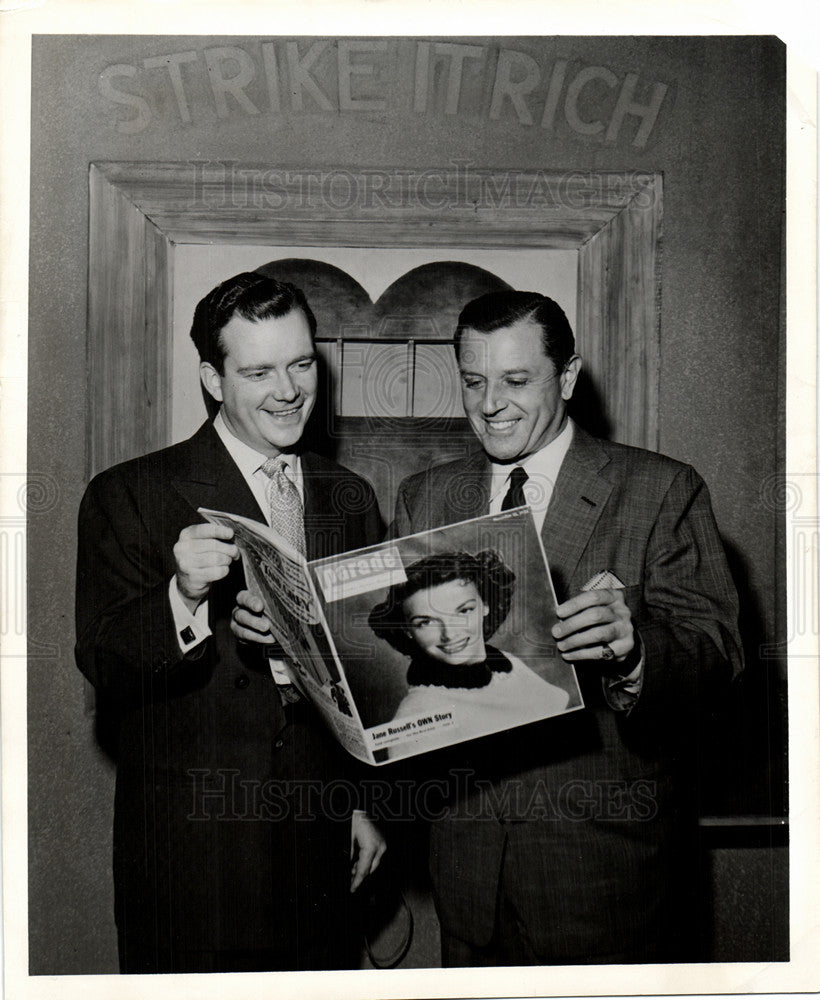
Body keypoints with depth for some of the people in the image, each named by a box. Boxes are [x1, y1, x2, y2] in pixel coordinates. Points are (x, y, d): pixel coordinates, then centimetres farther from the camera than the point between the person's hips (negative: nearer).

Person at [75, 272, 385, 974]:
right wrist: (183, 596, -30)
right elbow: (105, 671, -13)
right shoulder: (129, 497, -6)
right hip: (190, 856, -4)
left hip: (321, 846, 4)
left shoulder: (351, 498, 9)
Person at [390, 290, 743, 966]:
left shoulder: (663, 492, -5)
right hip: (468, 854, 4)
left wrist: (631, 649, -34)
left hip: (609, 859, -3)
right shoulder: (425, 498, 8)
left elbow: (716, 656, -13)